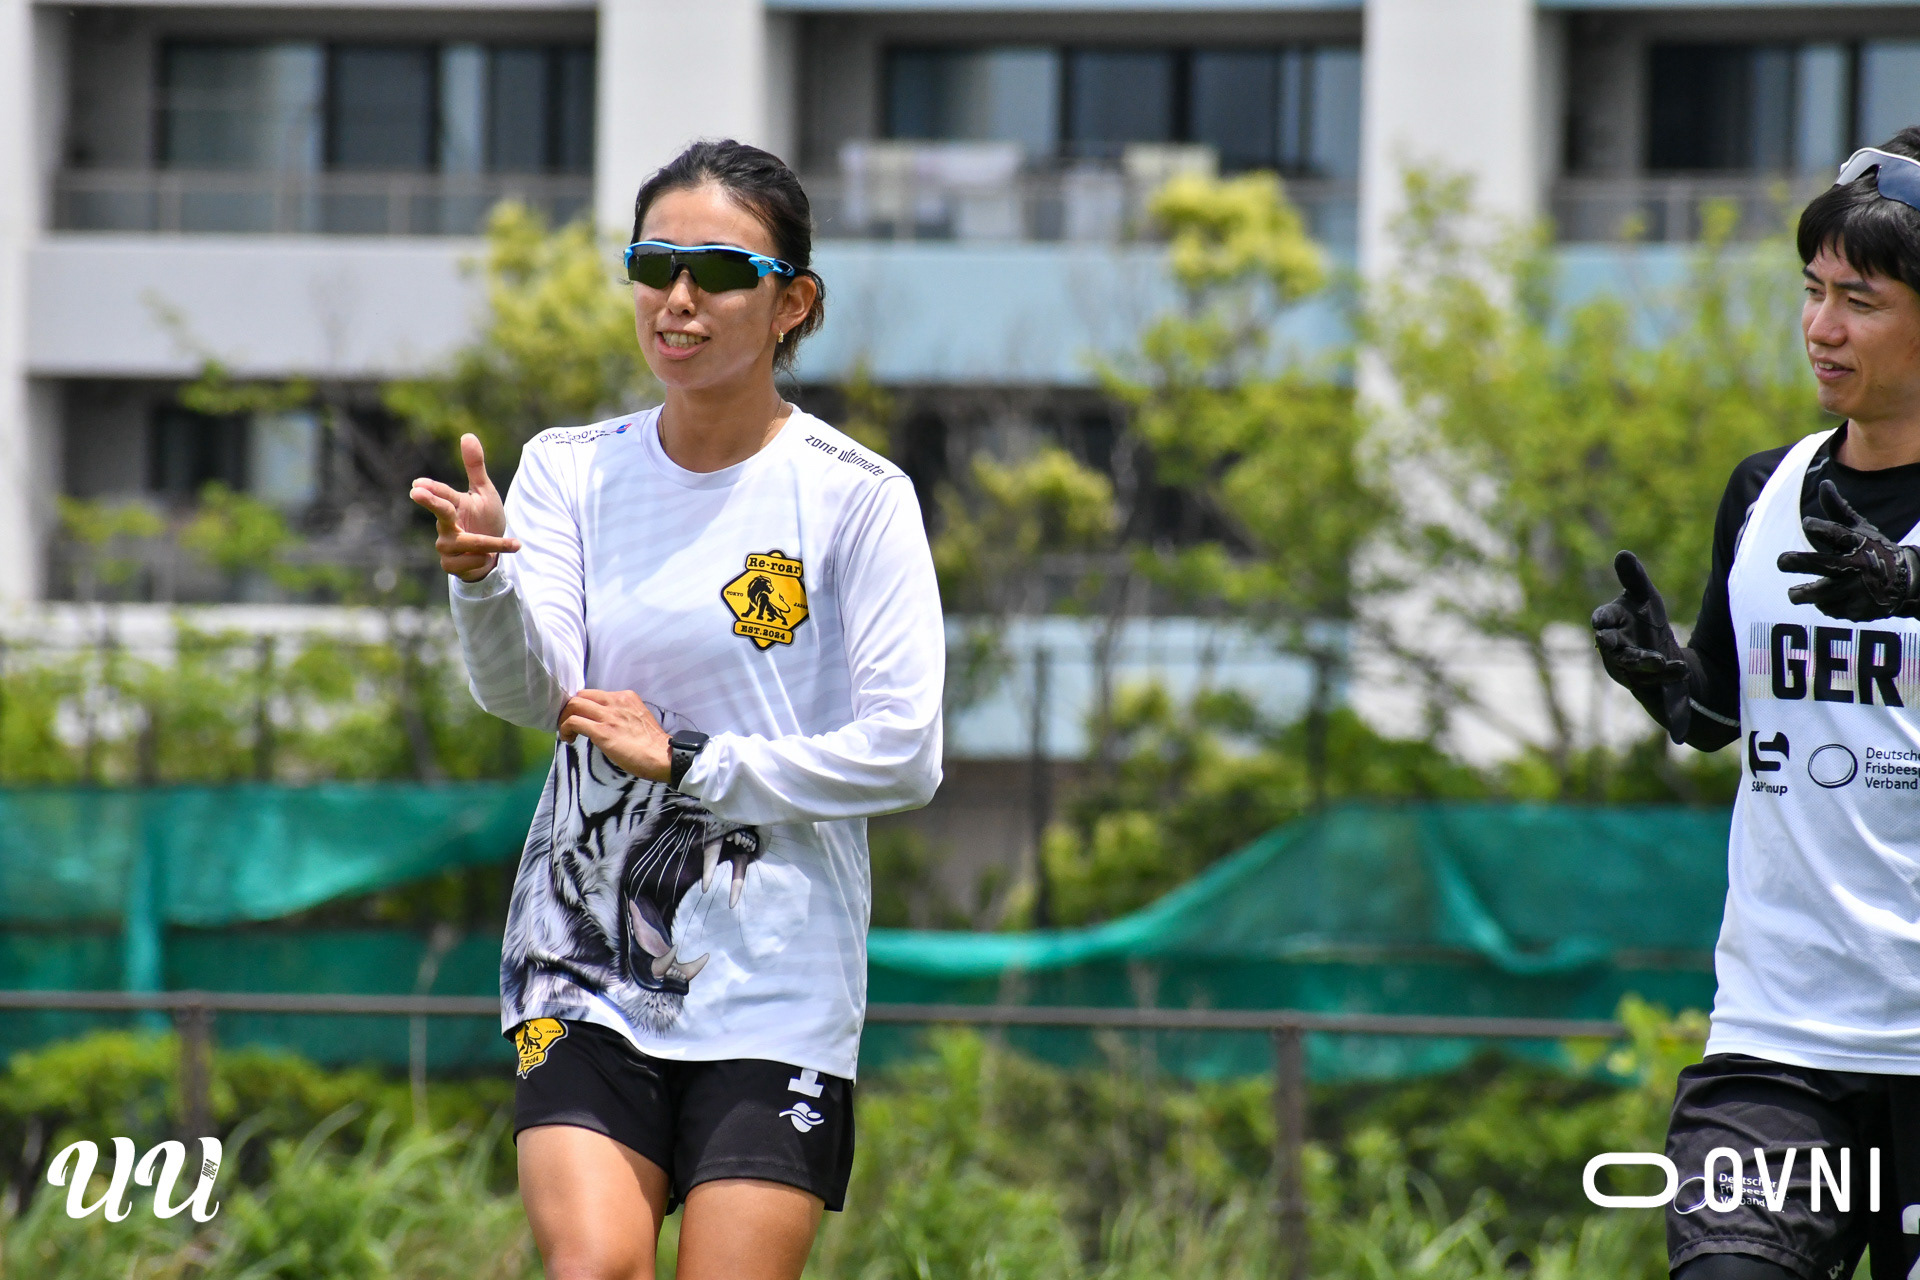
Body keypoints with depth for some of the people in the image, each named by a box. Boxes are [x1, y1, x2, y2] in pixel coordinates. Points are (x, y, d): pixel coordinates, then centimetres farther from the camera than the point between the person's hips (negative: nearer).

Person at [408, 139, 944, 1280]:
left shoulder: (857, 497, -4)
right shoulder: (573, 470, 5)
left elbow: (903, 756, -7)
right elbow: (530, 690, -10)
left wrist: (687, 760, -11)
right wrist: (487, 580, -30)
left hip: (776, 987, -2)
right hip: (585, 969, 2)